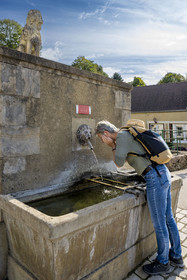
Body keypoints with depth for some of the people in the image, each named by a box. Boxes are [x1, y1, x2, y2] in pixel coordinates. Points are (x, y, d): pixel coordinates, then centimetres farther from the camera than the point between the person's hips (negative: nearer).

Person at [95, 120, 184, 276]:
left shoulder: (121, 135, -11)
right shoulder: (127, 135, 19)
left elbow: (119, 164, -10)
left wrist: (112, 146, 0)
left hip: (155, 178, -10)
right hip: (163, 174, 10)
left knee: (159, 223, 7)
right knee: (168, 218, 21)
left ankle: (163, 263, 28)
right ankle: (176, 257, 39)